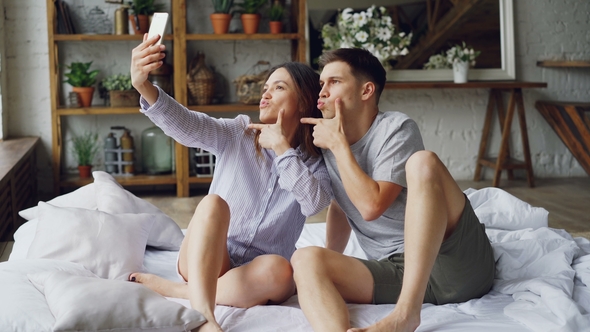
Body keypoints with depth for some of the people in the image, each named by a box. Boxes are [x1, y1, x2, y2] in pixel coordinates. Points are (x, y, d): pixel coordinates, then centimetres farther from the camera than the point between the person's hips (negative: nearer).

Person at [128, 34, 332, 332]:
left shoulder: (316, 162, 3)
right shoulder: (237, 134, 1)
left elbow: (314, 203, -19)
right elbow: (186, 125, -18)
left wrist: (282, 148, -16)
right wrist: (144, 86, -36)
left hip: (255, 274, 0)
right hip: (206, 261, 0)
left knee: (278, 270, -35)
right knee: (213, 203, -30)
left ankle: (173, 289, -22)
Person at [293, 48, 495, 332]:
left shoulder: (396, 128, -5)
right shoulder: (327, 142, 13)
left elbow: (371, 205, -17)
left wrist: (339, 143, -8)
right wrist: (329, 264, 25)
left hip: (455, 258, -5)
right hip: (396, 273, 5)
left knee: (423, 161, -28)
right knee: (305, 260, -19)